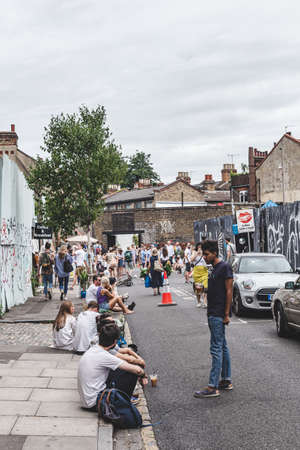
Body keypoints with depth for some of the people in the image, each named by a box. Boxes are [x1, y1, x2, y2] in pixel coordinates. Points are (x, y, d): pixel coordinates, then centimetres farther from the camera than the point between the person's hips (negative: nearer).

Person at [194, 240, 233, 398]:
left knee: (216, 348, -10)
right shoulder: (213, 269, 16)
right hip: (213, 314, 10)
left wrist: (226, 314, -18)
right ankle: (226, 380, 22)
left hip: (219, 315, -10)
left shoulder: (224, 267, -12)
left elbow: (229, 291, -15)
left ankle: (213, 387, -10)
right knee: (222, 347, 14)